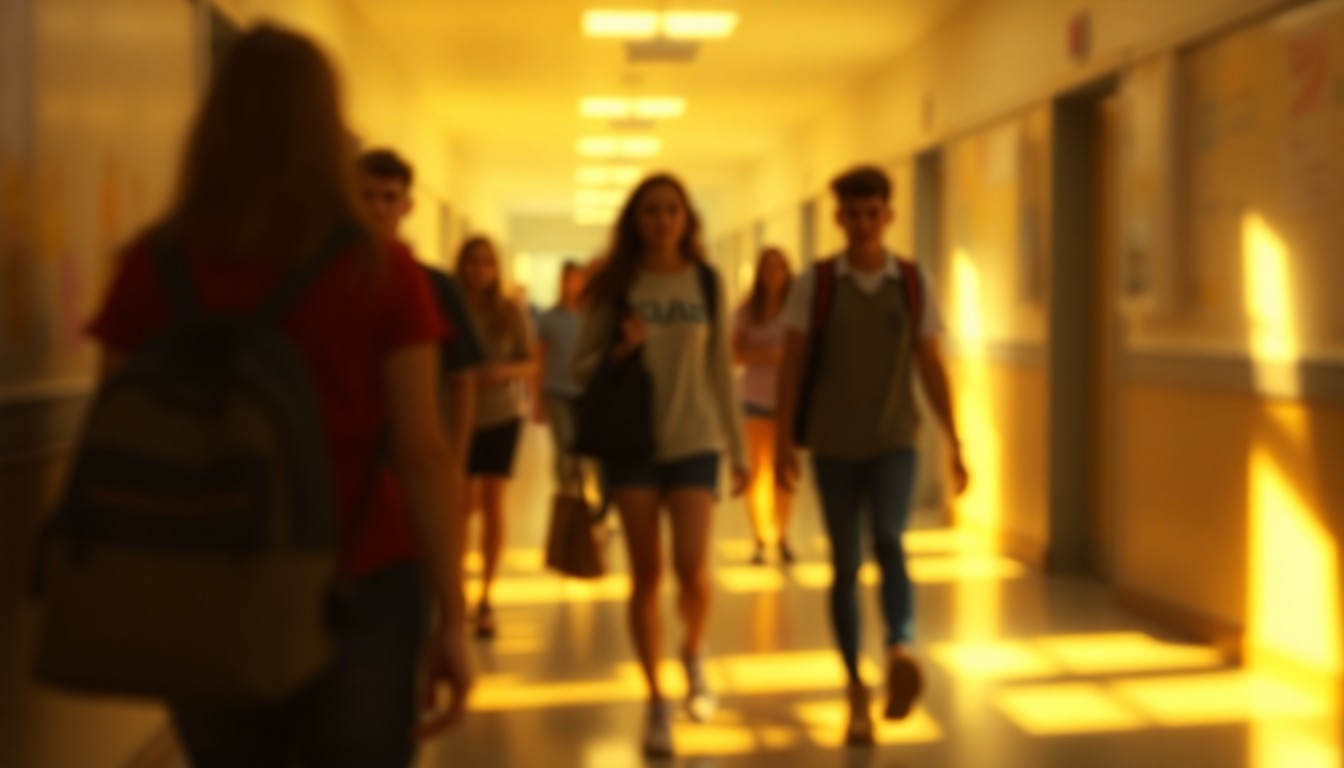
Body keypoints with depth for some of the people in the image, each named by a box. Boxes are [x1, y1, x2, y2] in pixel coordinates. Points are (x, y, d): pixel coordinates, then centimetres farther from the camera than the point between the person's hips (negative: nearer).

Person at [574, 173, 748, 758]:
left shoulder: (706, 283, 4)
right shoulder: (615, 285, 0)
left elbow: (720, 370, 7)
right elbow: (581, 367, 4)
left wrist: (740, 450, 7)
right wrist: (618, 351, -17)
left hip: (695, 443, 0)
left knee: (691, 567, -11)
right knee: (645, 572, 4)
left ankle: (694, 654, 22)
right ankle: (656, 702, 16)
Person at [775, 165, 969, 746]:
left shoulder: (913, 285, 3)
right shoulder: (813, 283, 0)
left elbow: (932, 370, 5)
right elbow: (790, 365, -2)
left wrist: (956, 446, 2)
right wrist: (783, 439, -10)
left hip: (893, 443, 0)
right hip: (833, 447, 0)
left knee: (888, 541, -24)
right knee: (846, 566, 3)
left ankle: (900, 653, -43)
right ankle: (858, 694, 13)